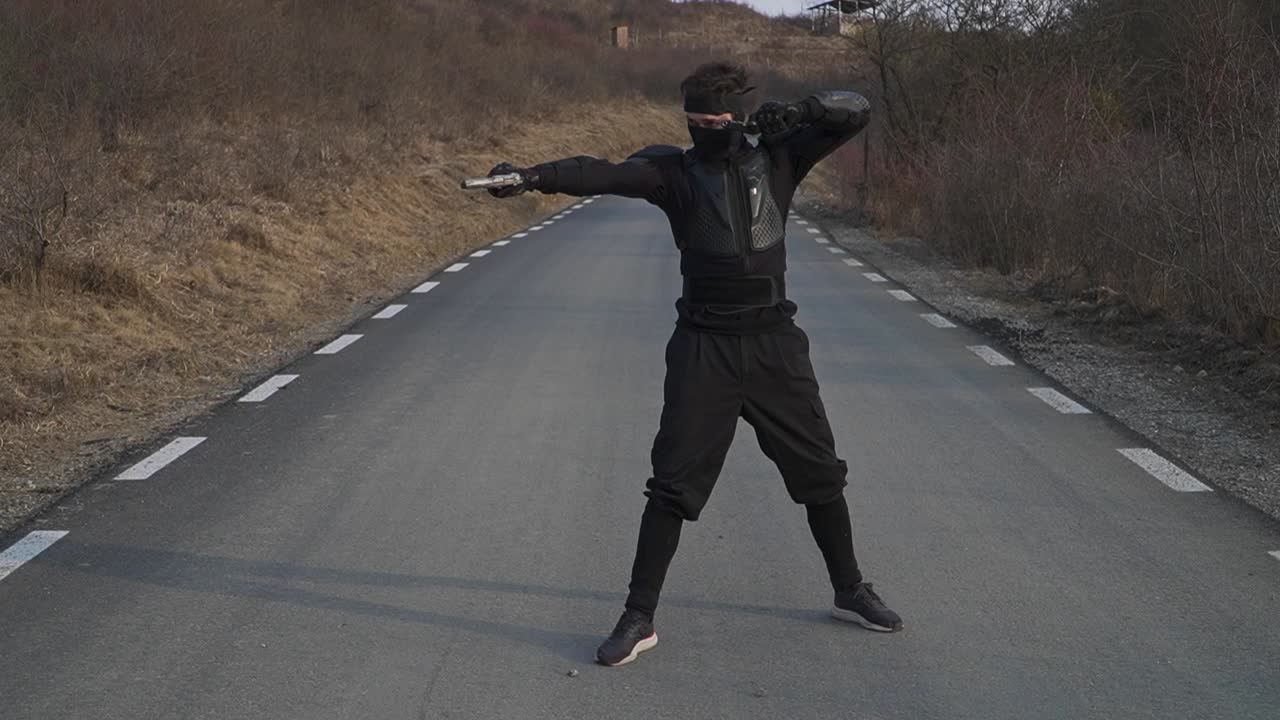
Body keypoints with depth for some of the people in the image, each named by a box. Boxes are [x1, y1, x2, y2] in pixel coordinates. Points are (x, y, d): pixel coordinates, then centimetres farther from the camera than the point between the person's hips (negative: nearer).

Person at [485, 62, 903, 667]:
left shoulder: (776, 156, 0)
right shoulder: (673, 170, -6)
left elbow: (857, 112, -1)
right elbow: (606, 175, -23)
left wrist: (797, 111, -19)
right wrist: (534, 176, -40)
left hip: (775, 343, 2)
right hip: (704, 347, -2)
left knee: (819, 472, 13)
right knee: (673, 483, -4)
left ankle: (850, 593, 33)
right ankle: (639, 618, 5)